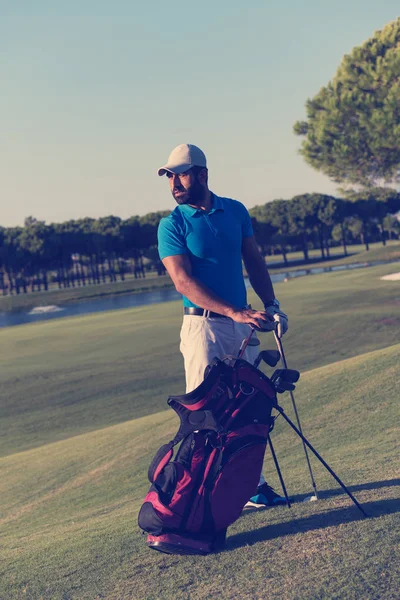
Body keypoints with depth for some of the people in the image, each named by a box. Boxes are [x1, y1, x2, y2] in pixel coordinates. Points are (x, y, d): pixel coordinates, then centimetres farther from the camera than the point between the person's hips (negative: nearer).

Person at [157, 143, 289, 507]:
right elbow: (184, 281, -16)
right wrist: (235, 312, -24)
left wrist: (271, 305, 4)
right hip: (203, 327, -5)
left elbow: (254, 261, 16)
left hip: (241, 322, 5)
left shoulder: (235, 211, 7)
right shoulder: (172, 225, -7)